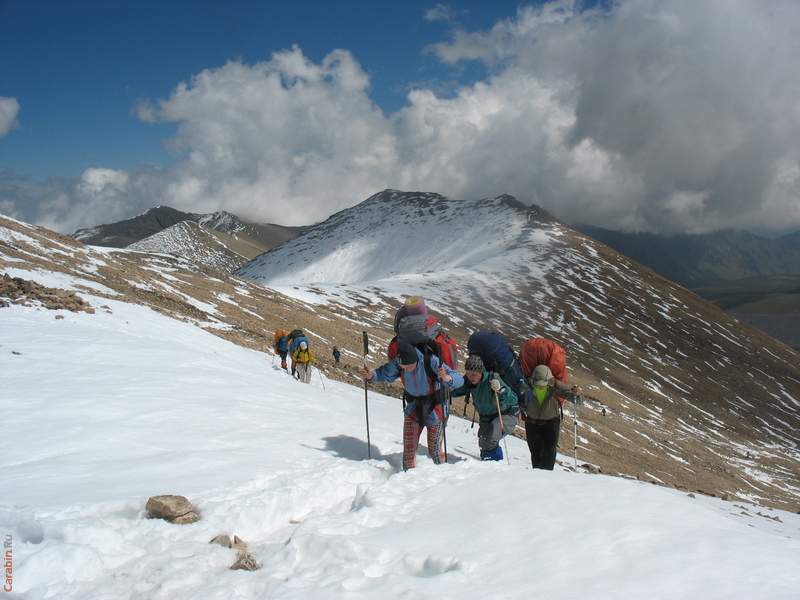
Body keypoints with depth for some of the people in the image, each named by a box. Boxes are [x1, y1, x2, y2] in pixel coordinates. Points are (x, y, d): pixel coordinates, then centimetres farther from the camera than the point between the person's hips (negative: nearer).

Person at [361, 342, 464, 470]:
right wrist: (371, 375, -18)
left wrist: (447, 377, -55)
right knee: (409, 449, 0)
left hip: (435, 410, -3)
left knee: (434, 450, 2)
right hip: (413, 408, 4)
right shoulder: (397, 363, -16)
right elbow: (385, 374, 4)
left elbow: (459, 379, -32)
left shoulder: (431, 361, -28)